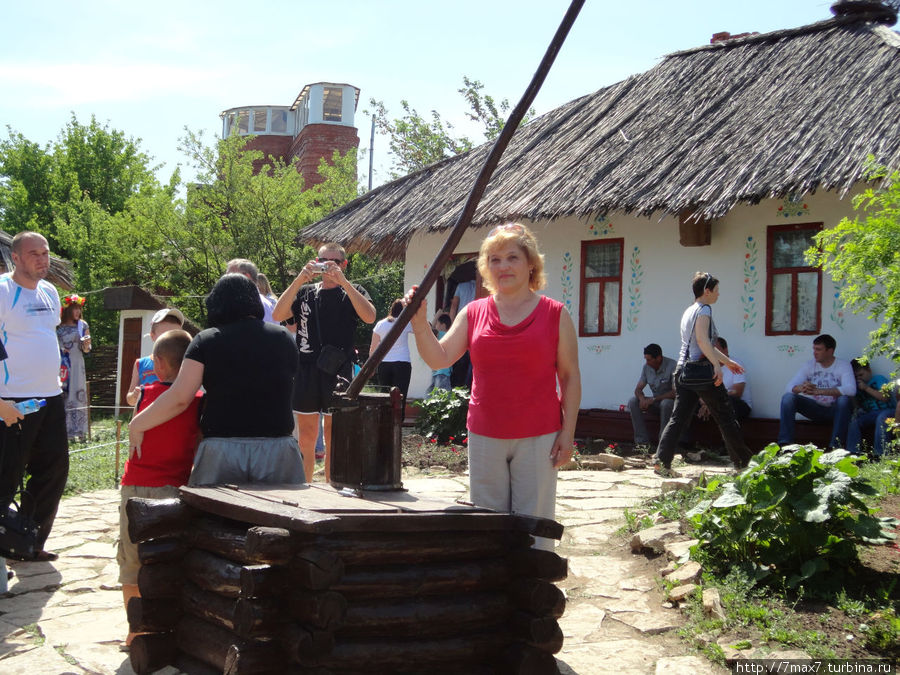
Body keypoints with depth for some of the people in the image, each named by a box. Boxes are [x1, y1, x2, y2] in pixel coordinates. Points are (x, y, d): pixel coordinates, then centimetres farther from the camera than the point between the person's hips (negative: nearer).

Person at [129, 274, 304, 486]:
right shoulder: (285, 338, 8)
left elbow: (180, 397, -6)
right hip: (278, 450, 1)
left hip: (221, 450, -1)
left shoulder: (206, 341, 1)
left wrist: (136, 425, 6)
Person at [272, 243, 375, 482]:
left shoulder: (352, 292, 7)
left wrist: (343, 282, -19)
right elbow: (278, 315, -3)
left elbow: (369, 316, -14)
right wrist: (299, 279, -12)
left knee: (333, 439, 0)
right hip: (305, 371, 3)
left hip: (337, 372, -3)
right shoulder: (304, 292, 14)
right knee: (306, 437, 8)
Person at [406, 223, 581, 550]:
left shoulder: (555, 314, 0)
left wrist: (568, 431, -5)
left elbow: (570, 376, 1)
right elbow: (439, 358, 0)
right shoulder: (473, 313, 6)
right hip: (485, 436, 3)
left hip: (538, 437, -2)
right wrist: (420, 322, -16)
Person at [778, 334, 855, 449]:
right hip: (815, 409, 3)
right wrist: (800, 388, -37)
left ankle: (836, 447, -31)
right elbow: (789, 387, -10)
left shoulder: (843, 365, -11)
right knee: (788, 397, -20)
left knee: (844, 399, -36)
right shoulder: (809, 365, 0)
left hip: (835, 410, -3)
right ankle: (784, 443, -22)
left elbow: (851, 390, -31)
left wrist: (819, 391, -40)